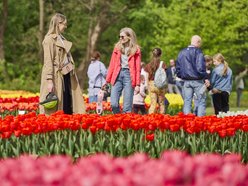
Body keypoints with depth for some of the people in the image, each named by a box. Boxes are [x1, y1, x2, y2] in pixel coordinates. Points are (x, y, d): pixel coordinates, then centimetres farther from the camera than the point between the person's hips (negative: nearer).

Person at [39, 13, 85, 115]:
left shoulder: (61, 39, 17)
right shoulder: (50, 39, -9)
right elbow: (48, 61, -15)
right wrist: (49, 80, -21)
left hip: (66, 75, 9)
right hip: (57, 76, -9)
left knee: (68, 106, 5)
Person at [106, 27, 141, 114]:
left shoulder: (136, 49, 4)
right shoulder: (117, 47, 12)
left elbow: (138, 68, 2)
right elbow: (112, 64, 12)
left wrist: (137, 84, -6)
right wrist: (107, 80, 6)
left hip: (129, 75, -2)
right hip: (117, 75, 2)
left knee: (127, 107, -4)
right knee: (113, 104, -9)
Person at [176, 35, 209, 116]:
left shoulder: (182, 52, 10)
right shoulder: (197, 52, -10)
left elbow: (178, 67, 13)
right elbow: (200, 67, -17)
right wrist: (205, 78, -10)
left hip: (186, 81, 5)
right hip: (197, 81, -5)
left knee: (187, 102, 7)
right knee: (201, 101, 2)